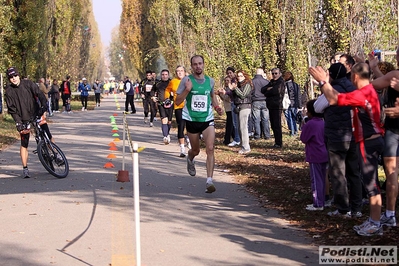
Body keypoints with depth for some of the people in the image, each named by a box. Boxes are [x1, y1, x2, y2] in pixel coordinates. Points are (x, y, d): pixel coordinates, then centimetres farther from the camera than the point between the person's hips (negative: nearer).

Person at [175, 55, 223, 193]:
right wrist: (187, 90, -23)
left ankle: (209, 181, -15)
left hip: (207, 119, 1)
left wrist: (216, 106, 4)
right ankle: (190, 160, 53)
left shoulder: (210, 81, 2)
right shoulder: (186, 80, -7)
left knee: (210, 148, -16)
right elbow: (177, 101, -8)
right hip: (191, 120, -1)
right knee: (196, 150, 14)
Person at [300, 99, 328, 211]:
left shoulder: (310, 124, -16)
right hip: (324, 155, 8)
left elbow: (303, 139, -10)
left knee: (316, 180, -3)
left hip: (315, 157, -8)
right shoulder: (323, 123, 7)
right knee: (322, 179, 14)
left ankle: (318, 204, -1)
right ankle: (321, 202, 21)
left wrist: (303, 127, 2)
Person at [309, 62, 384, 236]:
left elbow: (334, 100, -23)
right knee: (371, 183, 14)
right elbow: (341, 97, 19)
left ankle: (375, 225, 2)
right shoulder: (369, 91, 12)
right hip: (372, 140, 10)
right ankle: (373, 220, 21)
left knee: (371, 183, -4)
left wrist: (322, 81, -12)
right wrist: (326, 83, 19)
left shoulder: (362, 94, -20)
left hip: (368, 142, -10)